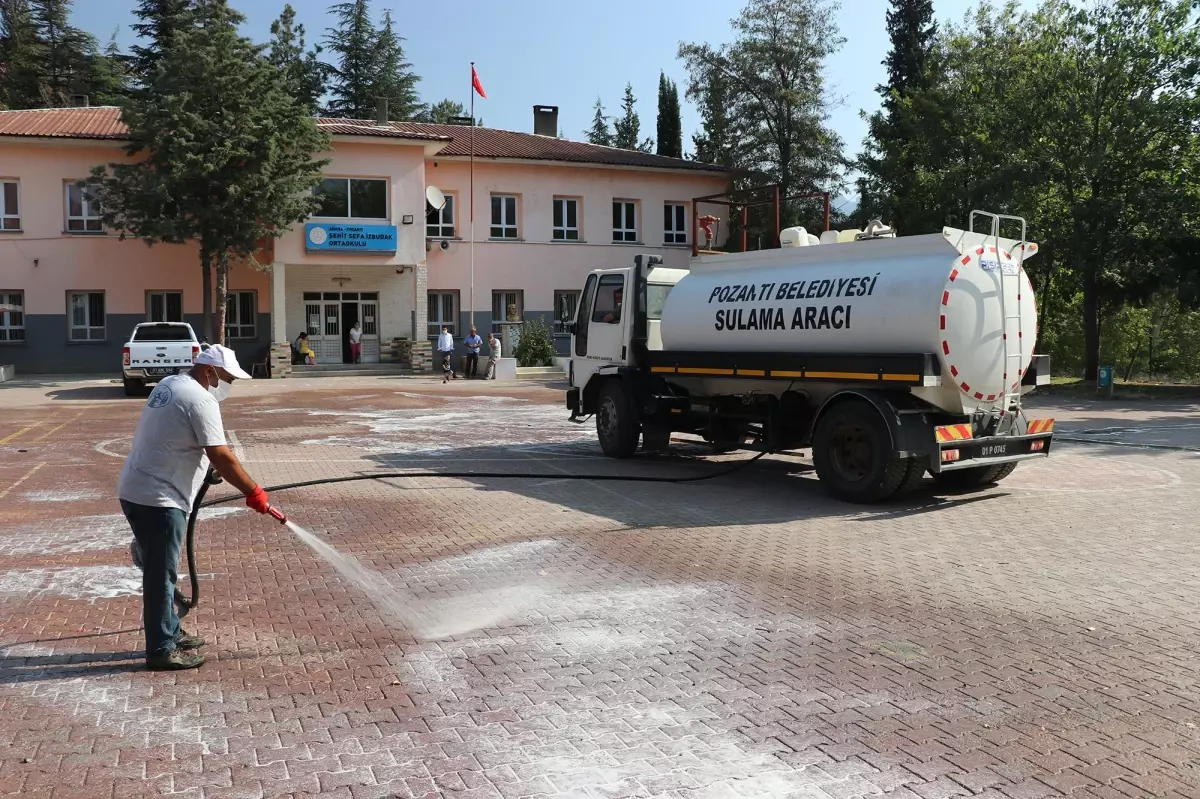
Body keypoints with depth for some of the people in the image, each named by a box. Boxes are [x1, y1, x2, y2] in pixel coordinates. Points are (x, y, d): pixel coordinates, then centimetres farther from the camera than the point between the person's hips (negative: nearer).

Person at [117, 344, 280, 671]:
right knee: (161, 575, -2)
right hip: (158, 500, -10)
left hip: (135, 492, 10)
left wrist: (215, 468, 22)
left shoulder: (170, 384, 14)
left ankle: (170, 632, 31)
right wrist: (253, 492, -13)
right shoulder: (200, 399, -16)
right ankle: (161, 651, 6)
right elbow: (221, 457, -20)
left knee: (160, 571, 19)